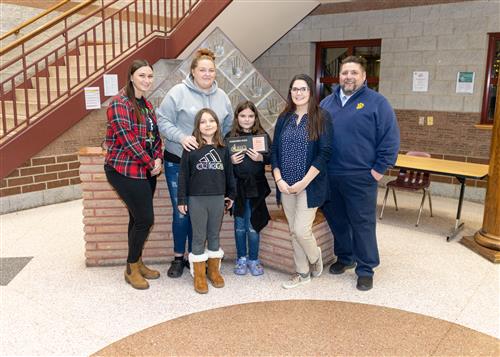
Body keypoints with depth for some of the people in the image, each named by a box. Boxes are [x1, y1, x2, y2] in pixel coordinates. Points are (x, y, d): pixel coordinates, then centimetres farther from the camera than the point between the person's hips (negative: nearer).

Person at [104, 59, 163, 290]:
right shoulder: (119, 103, -12)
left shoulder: (147, 105, 15)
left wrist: (158, 159, -3)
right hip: (125, 170, -8)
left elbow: (155, 136, 14)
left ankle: (136, 263, 27)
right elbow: (128, 139, -18)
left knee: (138, 218, 13)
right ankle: (132, 269, 12)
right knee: (145, 219, -6)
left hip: (146, 171, 8)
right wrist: (150, 163, -14)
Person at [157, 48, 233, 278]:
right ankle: (178, 258, 22)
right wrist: (181, 137, -23)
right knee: (181, 213, 3)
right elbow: (163, 121, -9)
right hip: (178, 163, -4)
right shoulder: (179, 92, -9)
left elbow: (228, 126, 16)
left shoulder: (222, 97, 7)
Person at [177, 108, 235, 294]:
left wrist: (231, 195, 13)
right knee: (199, 237, 7)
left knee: (214, 235, 14)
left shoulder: (222, 148, 3)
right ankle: (199, 275, 18)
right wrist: (181, 199, -5)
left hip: (218, 198, 3)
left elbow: (228, 172, 10)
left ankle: (214, 270, 29)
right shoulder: (190, 148, -5)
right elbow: (183, 174, -4)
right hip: (196, 199, -2)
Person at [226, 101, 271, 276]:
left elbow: (271, 157, 1)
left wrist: (261, 158, -18)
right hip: (237, 187, 1)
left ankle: (253, 259, 21)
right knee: (239, 225, 11)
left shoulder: (263, 135, 1)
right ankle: (241, 259, 26)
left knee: (253, 226, 5)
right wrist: (230, 160, -16)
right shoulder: (230, 137, 1)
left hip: (256, 187, -1)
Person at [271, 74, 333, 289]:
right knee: (293, 231, 10)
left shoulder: (321, 118, -6)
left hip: (310, 185, -4)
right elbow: (274, 151, 7)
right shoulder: (284, 119, 8)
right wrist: (279, 179, -6)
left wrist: (304, 182, -16)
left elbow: (324, 153, -12)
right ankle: (302, 273, 26)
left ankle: (315, 257, 25)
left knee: (301, 230, -7)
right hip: (286, 186, 5)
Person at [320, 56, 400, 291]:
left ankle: (365, 270, 16)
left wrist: (379, 169, -9)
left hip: (360, 177, -5)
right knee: (336, 219, 15)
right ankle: (345, 257, 35)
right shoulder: (327, 102, 12)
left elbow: (390, 139, -6)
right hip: (329, 176, 5)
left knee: (362, 223, 2)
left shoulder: (377, 103, -3)